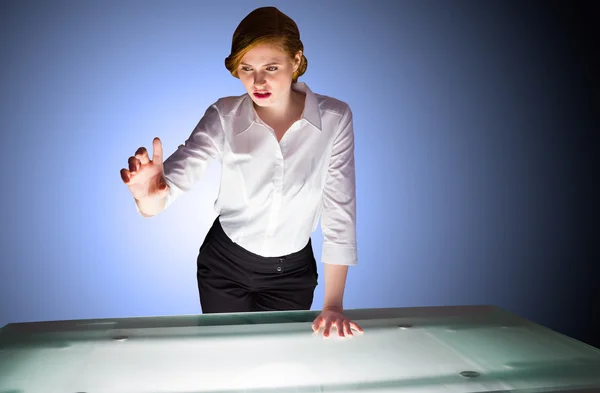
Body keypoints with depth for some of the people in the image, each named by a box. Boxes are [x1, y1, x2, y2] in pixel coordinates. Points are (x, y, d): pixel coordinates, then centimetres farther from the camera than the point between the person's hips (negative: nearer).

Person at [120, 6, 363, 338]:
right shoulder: (224, 116, -17)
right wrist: (149, 195, -53)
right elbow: (178, 175, -28)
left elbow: (339, 209, -15)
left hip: (292, 271, 0)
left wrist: (333, 305, -14)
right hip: (224, 265, 0)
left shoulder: (335, 118, -18)